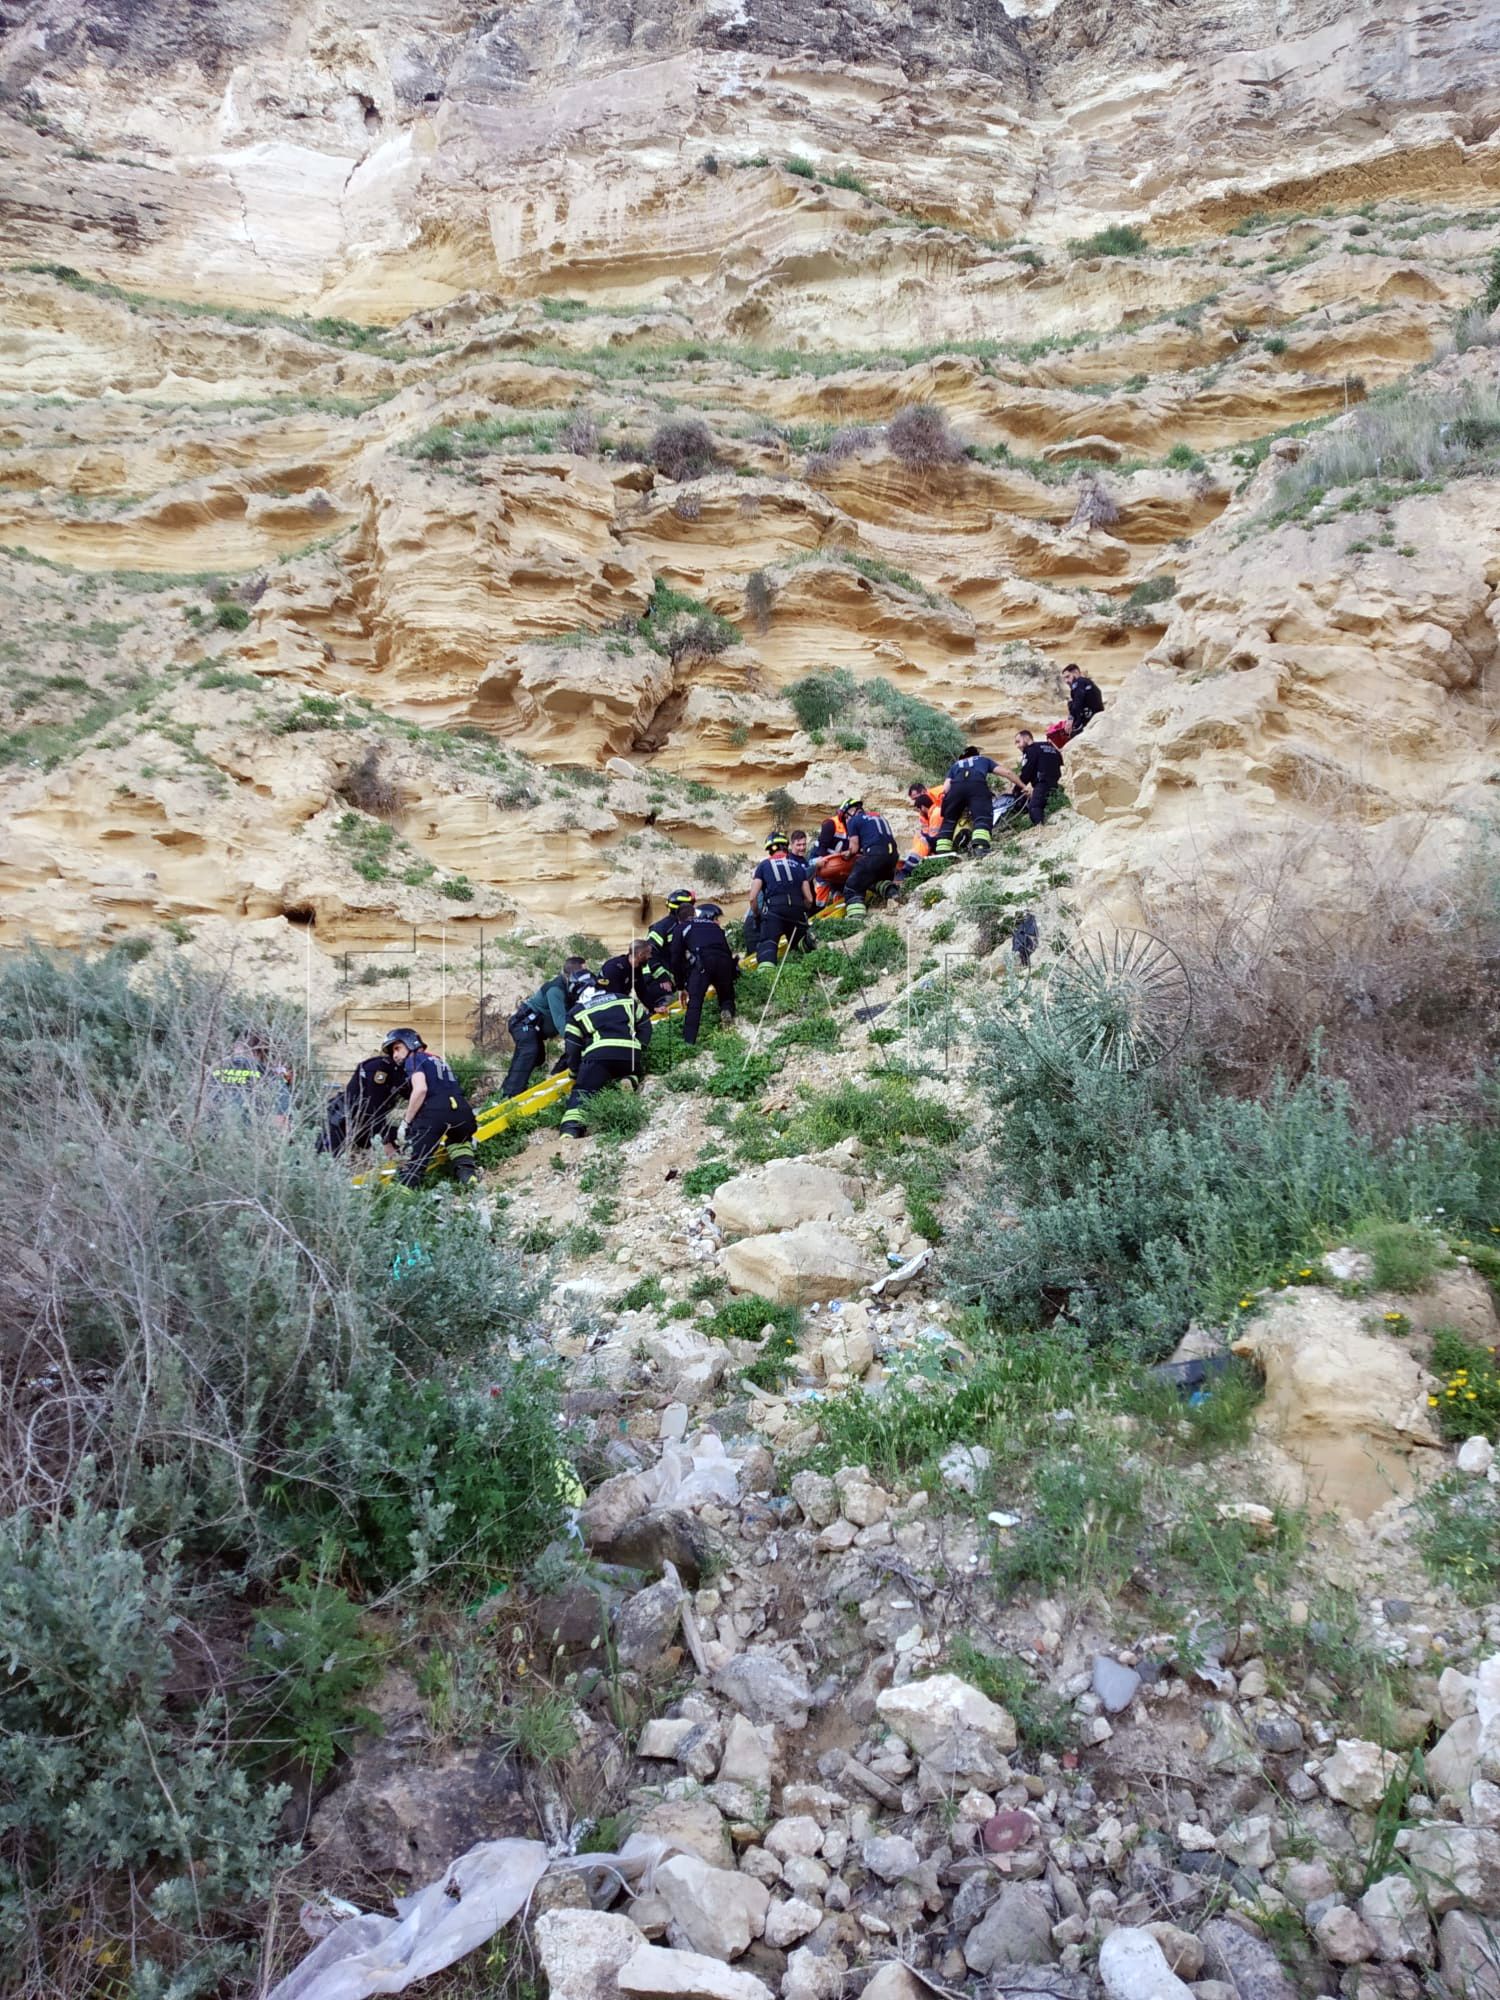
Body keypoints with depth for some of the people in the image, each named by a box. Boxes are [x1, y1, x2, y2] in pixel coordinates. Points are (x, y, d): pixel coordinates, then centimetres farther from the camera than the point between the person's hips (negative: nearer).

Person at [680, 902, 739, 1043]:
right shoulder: (717, 929, 33)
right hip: (723, 961, 2)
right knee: (727, 997, 21)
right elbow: (729, 953, 32)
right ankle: (727, 1010, -13)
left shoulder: (686, 927, 28)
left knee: (694, 1004, -7)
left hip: (701, 962, -2)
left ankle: (688, 1042, -20)